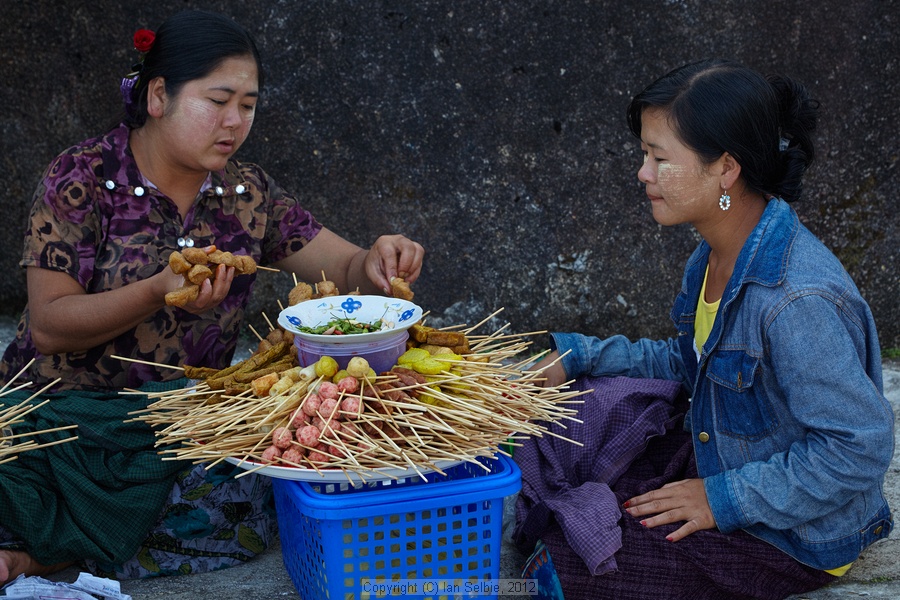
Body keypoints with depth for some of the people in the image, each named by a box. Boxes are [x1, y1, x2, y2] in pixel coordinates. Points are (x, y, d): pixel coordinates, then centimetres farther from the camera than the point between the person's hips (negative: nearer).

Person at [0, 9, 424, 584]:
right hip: (67, 409, -6)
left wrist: (378, 264, -17)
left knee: (256, 507, -26)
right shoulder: (83, 177, -6)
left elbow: (347, 271, 9)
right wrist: (159, 292, -26)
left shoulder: (247, 192, 6)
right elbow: (49, 326, -10)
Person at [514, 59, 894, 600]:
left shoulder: (798, 302, -34)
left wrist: (724, 499, -25)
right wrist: (578, 356, 1)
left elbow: (860, 448, -30)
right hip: (714, 452, 9)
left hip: (792, 535, -9)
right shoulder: (717, 255, -4)